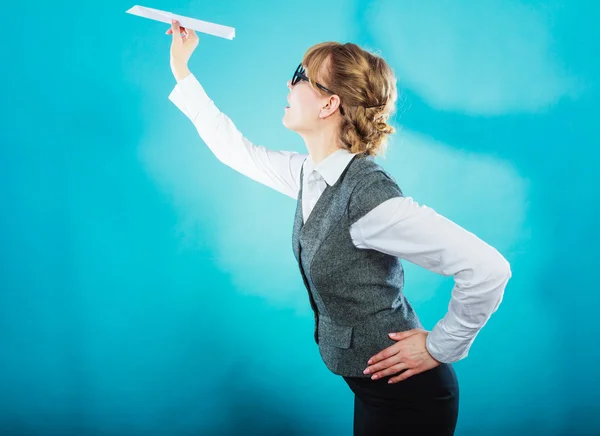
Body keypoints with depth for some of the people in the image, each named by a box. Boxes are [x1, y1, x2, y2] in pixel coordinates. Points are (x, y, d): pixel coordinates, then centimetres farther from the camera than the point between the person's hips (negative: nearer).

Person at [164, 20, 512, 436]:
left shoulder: (367, 193, -29)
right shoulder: (310, 174, -3)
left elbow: (489, 269, -31)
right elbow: (234, 148, 13)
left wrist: (439, 347, -19)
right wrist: (181, 70, 15)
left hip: (407, 392, -8)